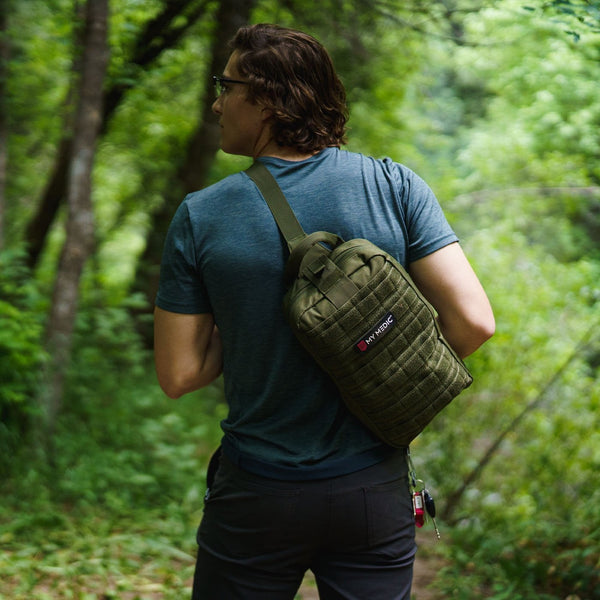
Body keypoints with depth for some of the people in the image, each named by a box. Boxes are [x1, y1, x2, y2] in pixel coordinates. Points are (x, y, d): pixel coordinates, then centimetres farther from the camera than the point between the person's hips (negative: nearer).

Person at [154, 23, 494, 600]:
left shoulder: (199, 217, -10)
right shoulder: (395, 186, -9)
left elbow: (178, 374, -6)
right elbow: (473, 320, -13)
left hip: (256, 500, 0)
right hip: (376, 490, 1)